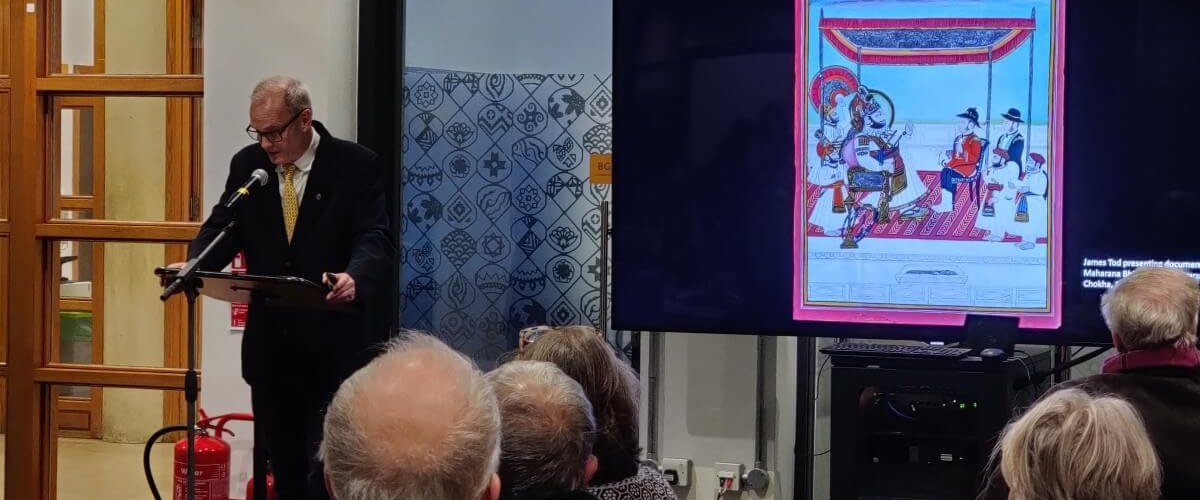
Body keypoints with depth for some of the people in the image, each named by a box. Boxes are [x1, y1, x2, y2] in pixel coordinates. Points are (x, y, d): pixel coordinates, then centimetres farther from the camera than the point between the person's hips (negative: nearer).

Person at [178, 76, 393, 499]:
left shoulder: (356, 165, -9)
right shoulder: (247, 164, 5)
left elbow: (375, 239, -17)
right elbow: (224, 227, 4)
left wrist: (353, 277, -39)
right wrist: (195, 264, -19)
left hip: (334, 345, -5)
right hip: (270, 344, 5)